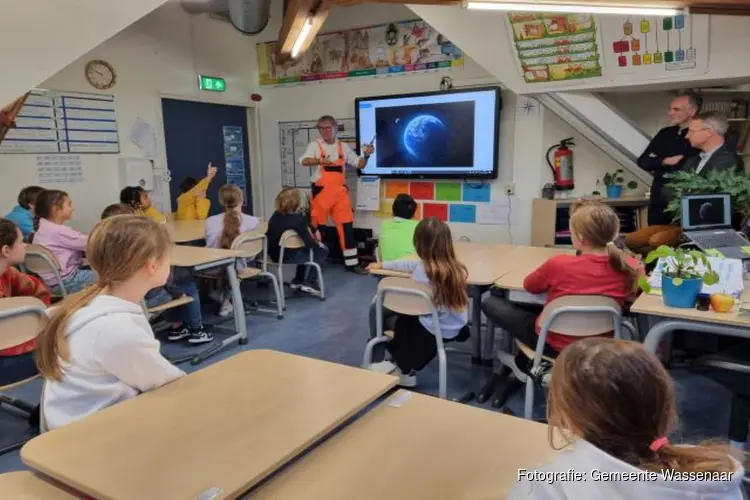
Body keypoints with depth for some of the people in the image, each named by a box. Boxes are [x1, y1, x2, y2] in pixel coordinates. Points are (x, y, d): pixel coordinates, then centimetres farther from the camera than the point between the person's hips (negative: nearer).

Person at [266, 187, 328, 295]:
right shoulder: (297, 219, -21)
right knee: (322, 250, 9)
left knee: (304, 249, 31)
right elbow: (310, 243, -16)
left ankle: (298, 281, 32)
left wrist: (310, 233, 12)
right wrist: (318, 244, 4)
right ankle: (310, 283, 12)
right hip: (286, 256, -8)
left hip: (274, 254, 8)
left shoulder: (276, 215, 2)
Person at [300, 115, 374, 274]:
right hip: (321, 191, -3)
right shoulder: (315, 145, 0)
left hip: (340, 191, 3)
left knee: (347, 225, 2)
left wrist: (366, 156, -8)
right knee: (318, 226, 4)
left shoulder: (343, 147, 10)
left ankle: (352, 262, 9)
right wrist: (320, 161, -35)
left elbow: (360, 165, 12)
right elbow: (304, 161, -18)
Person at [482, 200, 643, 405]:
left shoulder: (560, 264, -27)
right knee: (526, 309, 28)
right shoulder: (629, 266, -15)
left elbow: (529, 286, -6)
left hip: (554, 344, -5)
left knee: (490, 303, 9)